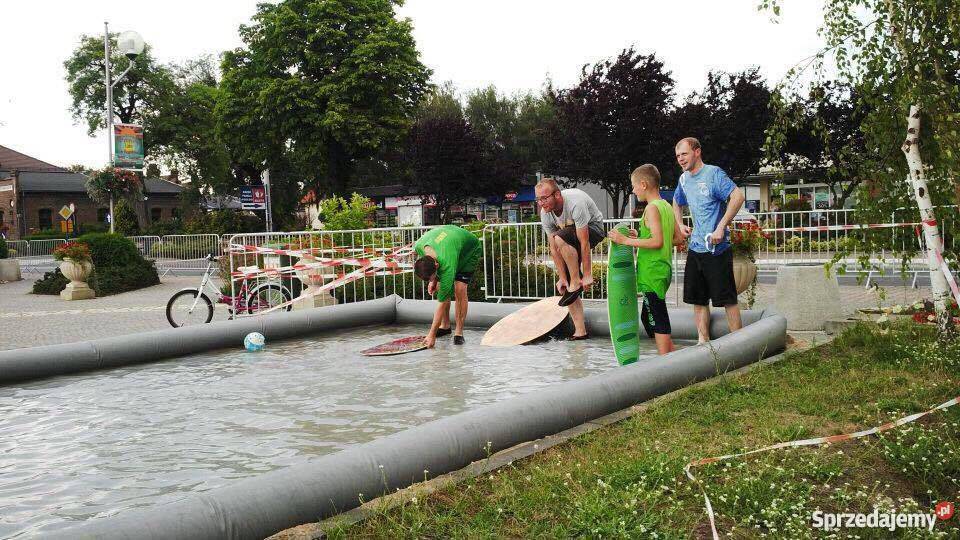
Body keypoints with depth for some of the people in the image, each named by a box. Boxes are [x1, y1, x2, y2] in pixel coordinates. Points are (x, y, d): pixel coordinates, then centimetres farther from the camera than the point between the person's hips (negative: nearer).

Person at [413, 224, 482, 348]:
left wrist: (432, 335, -34)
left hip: (470, 250, -6)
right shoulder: (418, 247, -30)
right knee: (440, 287, -5)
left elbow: (442, 302, -37)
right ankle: (445, 326, 11)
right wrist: (433, 280, -9)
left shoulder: (447, 264, -44)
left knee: (459, 289, -22)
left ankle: (459, 332, -12)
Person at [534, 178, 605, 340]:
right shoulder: (545, 214, -15)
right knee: (564, 284, -4)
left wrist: (587, 275, -28)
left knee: (560, 238, -36)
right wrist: (562, 277, -14)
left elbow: (584, 243, -32)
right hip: (571, 235, 7)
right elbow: (554, 249, -11)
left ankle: (576, 283, -19)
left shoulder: (575, 203, -35)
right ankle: (580, 332, 2)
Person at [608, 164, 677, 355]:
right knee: (648, 317, 19)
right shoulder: (667, 206, 12)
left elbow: (657, 242, -22)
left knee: (658, 322, -4)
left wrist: (626, 240, -18)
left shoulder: (652, 208, -14)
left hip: (652, 273, -9)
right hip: (664, 271, 9)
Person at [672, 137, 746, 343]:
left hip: (716, 248, -8)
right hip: (695, 248, 8)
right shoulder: (684, 179, 12)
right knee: (698, 299, 10)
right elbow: (677, 202, 32)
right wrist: (680, 225, 16)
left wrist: (721, 227, -25)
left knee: (727, 298, -3)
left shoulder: (713, 173, -10)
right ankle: (703, 342, 18)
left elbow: (738, 196, -22)